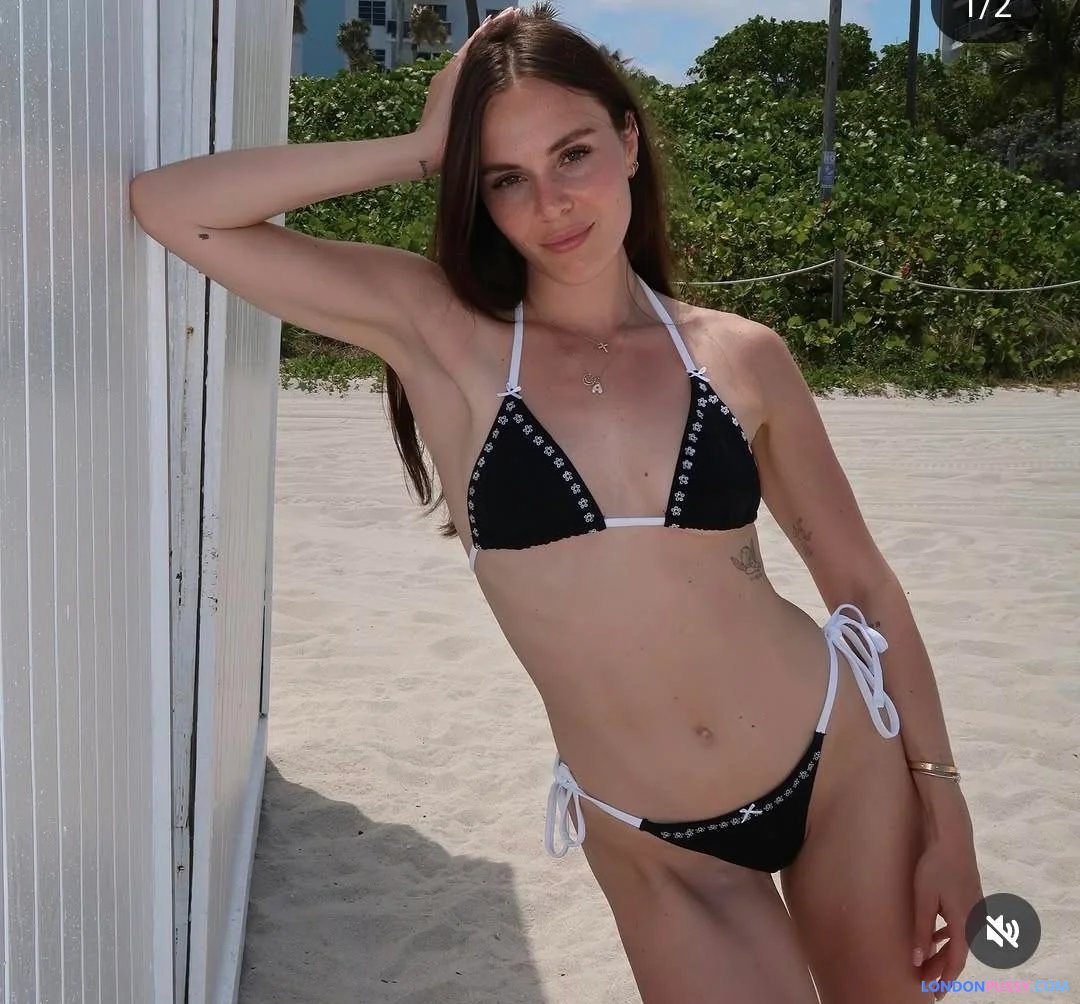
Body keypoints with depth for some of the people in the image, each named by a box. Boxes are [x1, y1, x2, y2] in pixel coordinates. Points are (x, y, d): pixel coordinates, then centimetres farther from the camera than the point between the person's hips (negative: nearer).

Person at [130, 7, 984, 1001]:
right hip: (653, 850, -1)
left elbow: (862, 581, 4)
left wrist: (943, 810, 3)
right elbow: (169, 206, -12)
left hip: (844, 761, 2)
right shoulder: (440, 335, -8)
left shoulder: (742, 356, -4)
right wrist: (420, 149, -12)